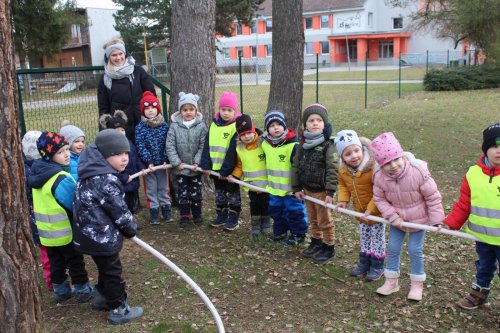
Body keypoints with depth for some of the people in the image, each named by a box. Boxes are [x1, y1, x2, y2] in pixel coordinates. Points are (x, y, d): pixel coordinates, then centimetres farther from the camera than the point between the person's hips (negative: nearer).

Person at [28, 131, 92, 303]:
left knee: (56, 262, 21)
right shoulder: (62, 179, -29)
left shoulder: (38, 172, -1)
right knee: (75, 262, 11)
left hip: (47, 231, 7)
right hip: (66, 231, -7)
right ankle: (82, 291, 24)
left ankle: (60, 291, 35)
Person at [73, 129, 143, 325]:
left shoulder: (92, 173, 5)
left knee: (106, 269, 26)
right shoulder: (106, 180, -26)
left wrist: (127, 227, 16)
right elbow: (119, 210, -20)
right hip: (102, 236, -9)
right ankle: (119, 310, 21)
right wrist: (131, 229, 0)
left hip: (92, 233, 9)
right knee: (112, 272, 6)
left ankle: (102, 298, 43)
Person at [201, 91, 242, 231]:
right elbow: (207, 146, 3)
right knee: (219, 193, 17)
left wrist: (226, 170, -19)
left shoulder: (236, 126, -14)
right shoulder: (214, 125, 4)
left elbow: (233, 151, -18)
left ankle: (233, 218, 20)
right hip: (215, 167, 6)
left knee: (232, 193, 9)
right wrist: (206, 165, -5)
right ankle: (222, 216, 31)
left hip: (230, 168, -6)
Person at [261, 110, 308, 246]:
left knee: (294, 211, 5)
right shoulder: (265, 144, 2)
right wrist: (268, 181, 22)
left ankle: (298, 234, 22)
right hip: (274, 188, 7)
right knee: (276, 211, 19)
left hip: (290, 188, -6)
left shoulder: (293, 145, -20)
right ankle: (280, 232, 37)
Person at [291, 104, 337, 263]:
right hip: (307, 189, 6)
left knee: (325, 221, 7)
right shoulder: (302, 146, 2)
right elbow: (296, 166, 8)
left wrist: (330, 192, -22)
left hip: (322, 191, -6)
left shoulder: (328, 145, -17)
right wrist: (297, 188, 5)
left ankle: (329, 248, 22)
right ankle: (316, 242, 38)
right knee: (313, 220, 21)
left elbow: (333, 170, -20)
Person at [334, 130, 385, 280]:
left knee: (377, 237, 10)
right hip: (360, 210, 6)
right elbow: (343, 184, 6)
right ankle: (364, 263, 36)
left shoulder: (373, 167, -32)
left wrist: (370, 209, -29)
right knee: (364, 237, 20)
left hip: (377, 210, -6)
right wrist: (343, 200, -9)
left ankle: (377, 266, 25)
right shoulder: (343, 170, -12)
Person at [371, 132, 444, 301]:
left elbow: (433, 197, -19)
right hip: (397, 219, 3)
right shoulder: (379, 177, -21)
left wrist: (436, 220, -14)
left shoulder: (418, 172, -29)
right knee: (393, 248, 9)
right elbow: (379, 199, -7)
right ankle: (391, 281, 27)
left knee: (415, 250, 4)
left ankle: (417, 284, 24)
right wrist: (393, 216, -17)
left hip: (418, 219, -3)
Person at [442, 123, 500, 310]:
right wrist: (451, 223, -6)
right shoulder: (474, 173, -7)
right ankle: (479, 293, 48)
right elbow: (464, 204, 0)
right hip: (482, 236, 4)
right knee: (484, 268, 26)